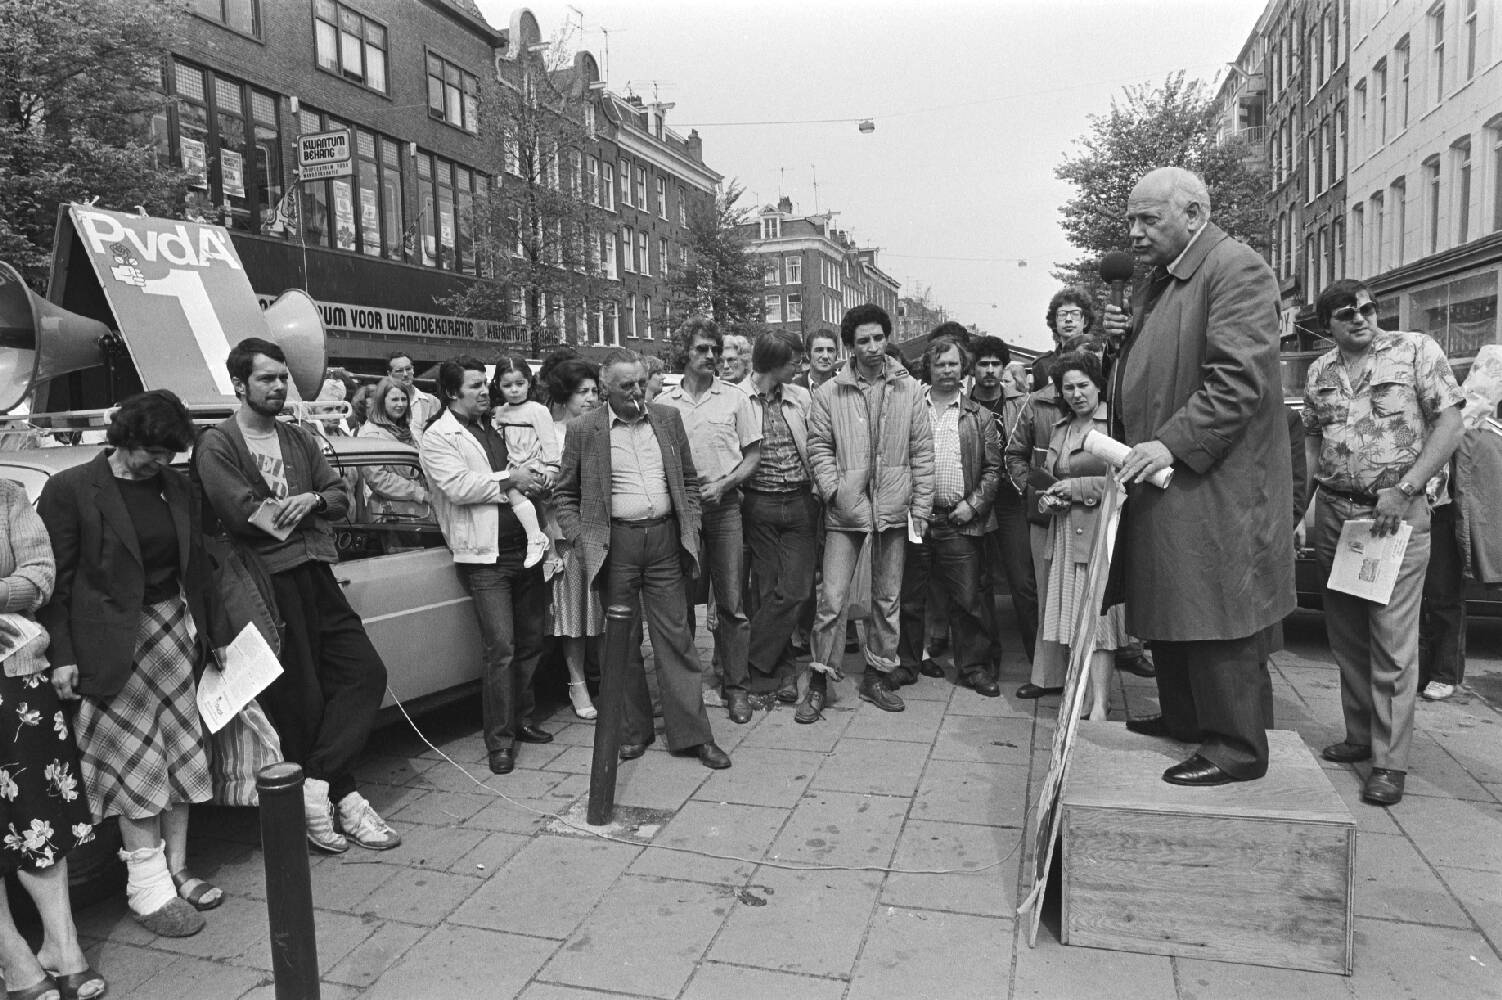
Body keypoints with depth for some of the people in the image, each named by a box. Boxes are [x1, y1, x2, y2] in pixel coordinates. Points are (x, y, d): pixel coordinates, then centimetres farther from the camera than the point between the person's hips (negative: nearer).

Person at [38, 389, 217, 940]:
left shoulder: (175, 486, 9)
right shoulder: (69, 490, -7)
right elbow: (56, 580, -7)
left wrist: (205, 631, 12)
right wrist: (63, 655, -11)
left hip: (176, 631, 5)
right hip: (114, 644, -5)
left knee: (181, 756, 9)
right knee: (134, 765, 0)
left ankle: (174, 872, 22)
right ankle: (149, 888, 10)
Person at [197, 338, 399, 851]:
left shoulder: (300, 441, 19)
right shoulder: (217, 444, -2)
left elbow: (341, 495, 13)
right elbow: (243, 515, -15)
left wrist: (313, 501, -9)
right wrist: (299, 508, -2)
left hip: (316, 575, 7)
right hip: (268, 583, -7)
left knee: (366, 671, 1)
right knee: (301, 698, 0)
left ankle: (315, 788, 2)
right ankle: (344, 798, 10)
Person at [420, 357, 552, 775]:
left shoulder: (496, 428, 19)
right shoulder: (438, 437, -3)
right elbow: (457, 486, -18)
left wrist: (532, 478, 13)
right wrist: (508, 480, -11)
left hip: (524, 548, 7)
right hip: (485, 556, -7)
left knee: (531, 642, 12)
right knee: (500, 650, -9)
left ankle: (522, 718, 27)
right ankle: (499, 740, 0)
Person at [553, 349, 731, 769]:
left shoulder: (668, 418, 8)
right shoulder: (584, 429, 0)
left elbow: (689, 480, 15)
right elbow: (565, 493, 6)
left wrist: (690, 529, 5)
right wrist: (580, 541, -4)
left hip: (664, 538, 2)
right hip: (615, 543, -2)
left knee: (676, 636, 3)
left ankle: (692, 734, 9)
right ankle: (633, 731, 21)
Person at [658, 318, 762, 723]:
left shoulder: (734, 397, 4)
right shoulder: (664, 403, 5)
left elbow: (753, 454, 5)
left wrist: (722, 484, -9)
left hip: (724, 506, -1)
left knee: (732, 602, 0)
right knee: (682, 599, 7)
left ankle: (736, 687, 9)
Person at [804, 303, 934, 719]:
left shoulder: (909, 390, 2)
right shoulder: (829, 393, -2)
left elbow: (922, 451, 3)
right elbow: (819, 446, 0)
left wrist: (921, 506, -1)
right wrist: (833, 489, -13)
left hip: (893, 509, 2)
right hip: (846, 511, -2)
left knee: (888, 598, 12)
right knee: (831, 598, -3)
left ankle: (877, 676, 26)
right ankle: (819, 680, 11)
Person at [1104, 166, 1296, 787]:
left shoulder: (1237, 269, -11)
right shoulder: (1159, 282, 18)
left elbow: (1238, 378, -21)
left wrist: (1172, 443, -26)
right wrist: (1128, 337, 7)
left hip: (1215, 486, -9)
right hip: (1161, 480, 9)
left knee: (1218, 623, -2)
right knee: (1167, 614, 16)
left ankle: (1236, 748, 10)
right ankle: (1185, 718, 31)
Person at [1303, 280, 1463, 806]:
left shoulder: (1417, 351, 0)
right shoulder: (1319, 371, 12)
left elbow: (1449, 425, -5)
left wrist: (1403, 489, -15)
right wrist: (1307, 509, 8)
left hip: (1397, 511, -4)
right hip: (1333, 513, 5)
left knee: (1392, 638, -6)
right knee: (1346, 636, 10)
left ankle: (1390, 761, 1)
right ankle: (1360, 736, 24)